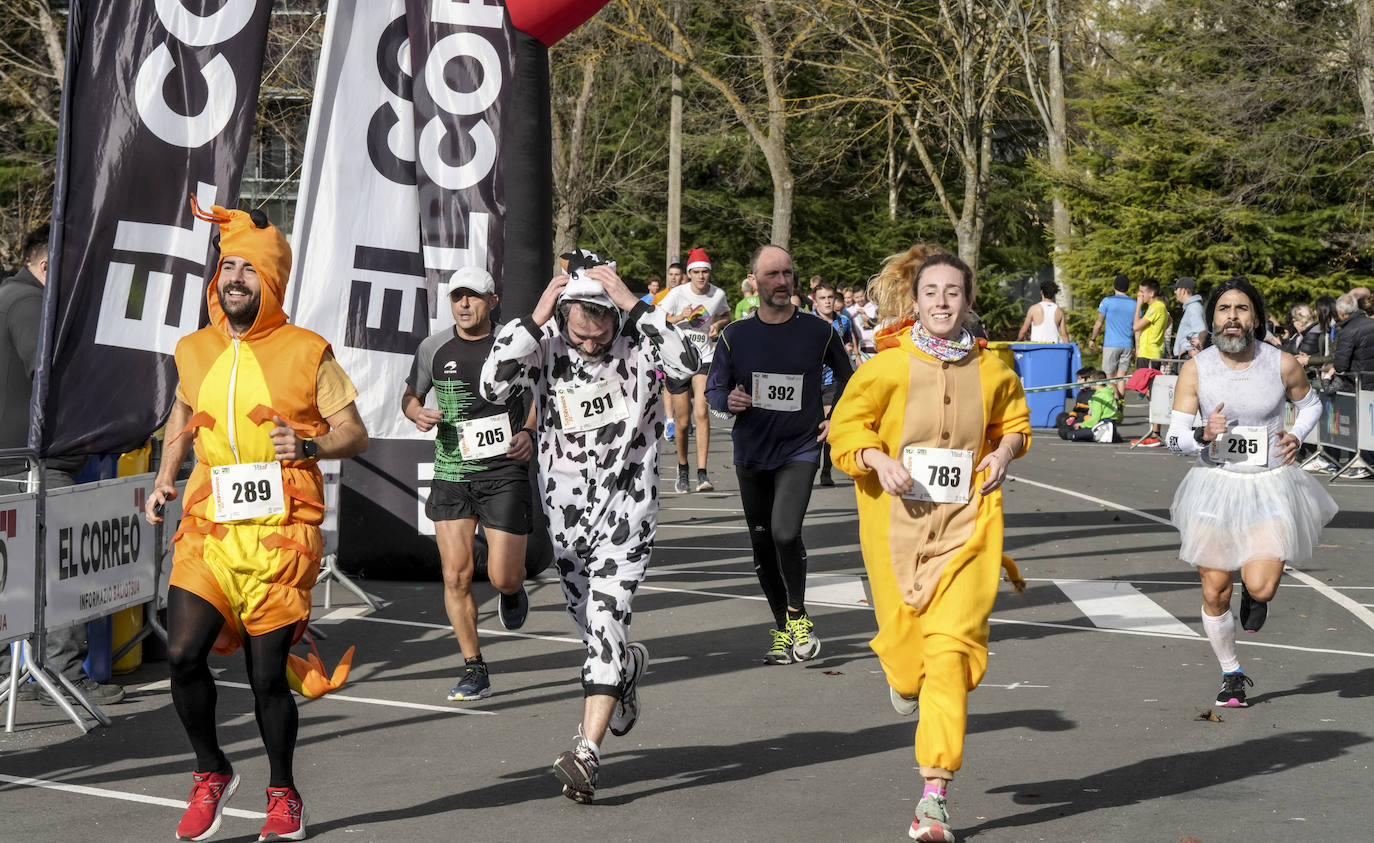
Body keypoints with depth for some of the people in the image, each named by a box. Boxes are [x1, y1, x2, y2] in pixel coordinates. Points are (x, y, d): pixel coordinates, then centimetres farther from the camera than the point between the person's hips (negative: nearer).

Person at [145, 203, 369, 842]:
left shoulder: (307, 353, -2)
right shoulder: (194, 351, 10)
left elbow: (355, 434, 3)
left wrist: (309, 446, -17)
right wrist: (163, 481, 14)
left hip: (281, 532, -3)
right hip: (209, 527, 3)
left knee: (268, 674, 2)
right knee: (183, 653, -13)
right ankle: (212, 773, 11)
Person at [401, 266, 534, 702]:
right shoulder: (434, 348, 4)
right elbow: (409, 396, 18)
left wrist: (529, 432, -7)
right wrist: (418, 413, -5)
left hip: (504, 470, -2)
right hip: (451, 474, 2)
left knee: (503, 578, -7)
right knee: (455, 576, -4)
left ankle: (512, 592, 33)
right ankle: (474, 670, 8)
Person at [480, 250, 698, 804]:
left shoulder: (638, 332, -13)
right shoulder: (544, 340, -10)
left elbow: (686, 364, -32)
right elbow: (494, 388, -24)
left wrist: (632, 303, -33)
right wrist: (534, 318, -28)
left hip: (628, 499, -3)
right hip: (566, 503, 3)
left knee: (605, 616, -15)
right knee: (589, 623, 18)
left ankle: (587, 752, -18)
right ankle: (629, 664, 54)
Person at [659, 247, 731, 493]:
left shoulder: (718, 294, 1)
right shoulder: (677, 294, -7)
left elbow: (726, 315, 22)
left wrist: (717, 325, 0)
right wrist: (680, 318, -20)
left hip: (705, 359, 1)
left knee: (701, 413, -18)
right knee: (683, 421, 4)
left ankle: (702, 473, -20)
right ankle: (682, 470, 27)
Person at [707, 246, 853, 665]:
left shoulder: (819, 331, -2)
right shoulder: (735, 335, 0)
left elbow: (845, 376, 15)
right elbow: (713, 387, 6)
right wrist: (729, 401, -16)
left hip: (799, 449, -3)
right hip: (751, 453, 3)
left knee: (785, 532, -21)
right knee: (763, 544, 9)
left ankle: (797, 615, 1)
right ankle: (782, 630, 24)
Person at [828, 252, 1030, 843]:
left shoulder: (992, 369, 4)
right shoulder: (889, 366, -3)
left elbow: (1014, 419, 22)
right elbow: (846, 427, 4)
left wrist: (1005, 451, 2)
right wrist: (880, 460, -13)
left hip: (966, 521, 0)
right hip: (897, 519, 0)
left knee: (950, 645, -12)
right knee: (903, 643, 5)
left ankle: (934, 795, -10)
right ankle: (903, 678, 49)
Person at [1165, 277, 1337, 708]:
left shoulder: (1282, 364, -7)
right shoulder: (1195, 369, -6)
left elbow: (1310, 404, 14)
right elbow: (1174, 437, -5)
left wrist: (1296, 435, -6)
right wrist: (1204, 435, -25)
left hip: (1271, 486, -1)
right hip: (1215, 484, 1)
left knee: (1260, 588, -17)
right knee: (1215, 595, 5)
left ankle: (1255, 594, 23)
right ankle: (1231, 675, 30)